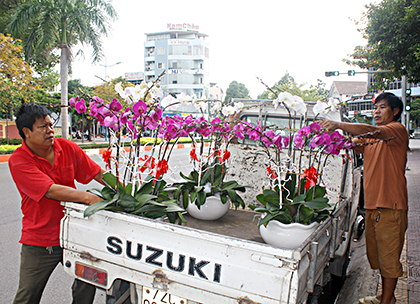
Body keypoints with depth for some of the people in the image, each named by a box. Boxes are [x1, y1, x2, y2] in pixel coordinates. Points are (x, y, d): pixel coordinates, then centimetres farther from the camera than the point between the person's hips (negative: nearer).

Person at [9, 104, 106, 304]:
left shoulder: (68, 148, -1)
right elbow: (51, 190, -25)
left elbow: (97, 173, 3)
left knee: (87, 285, 4)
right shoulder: (18, 161, -13)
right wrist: (87, 197, -36)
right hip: (38, 240, -2)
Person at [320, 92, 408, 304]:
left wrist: (339, 125, -34)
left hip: (390, 205, -7)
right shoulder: (372, 136, 19)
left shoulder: (397, 129, -5)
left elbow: (373, 131, -24)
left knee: (389, 256, 2)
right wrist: (335, 135, -11)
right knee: (377, 254, 16)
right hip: (372, 204, 8)